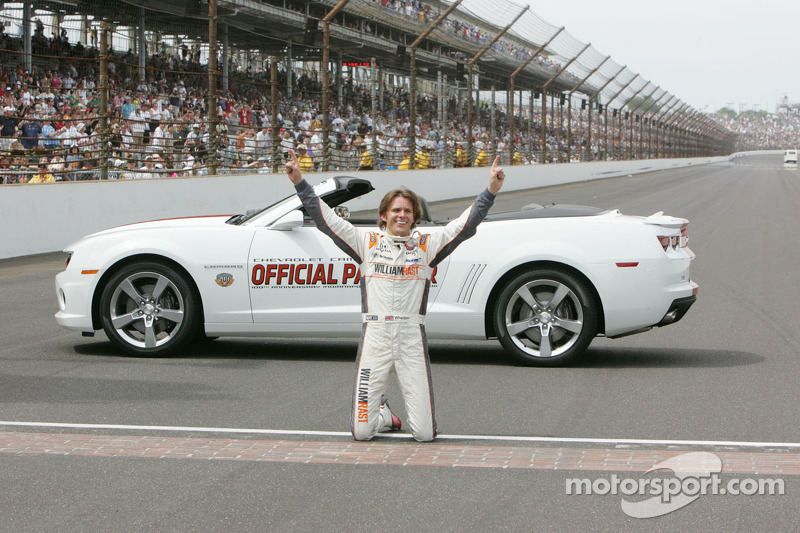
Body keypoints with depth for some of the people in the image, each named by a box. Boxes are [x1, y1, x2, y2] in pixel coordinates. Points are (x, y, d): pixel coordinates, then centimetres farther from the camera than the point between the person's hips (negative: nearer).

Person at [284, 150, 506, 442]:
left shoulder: (426, 245, 11)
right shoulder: (367, 242, 11)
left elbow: (466, 223, 4)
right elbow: (326, 219, 11)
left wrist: (491, 190, -8)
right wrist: (300, 183, 4)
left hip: (412, 338, 0)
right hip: (374, 337, 0)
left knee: (425, 434, -4)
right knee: (362, 432, -3)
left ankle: (416, 414, 32)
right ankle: (383, 414, 32)